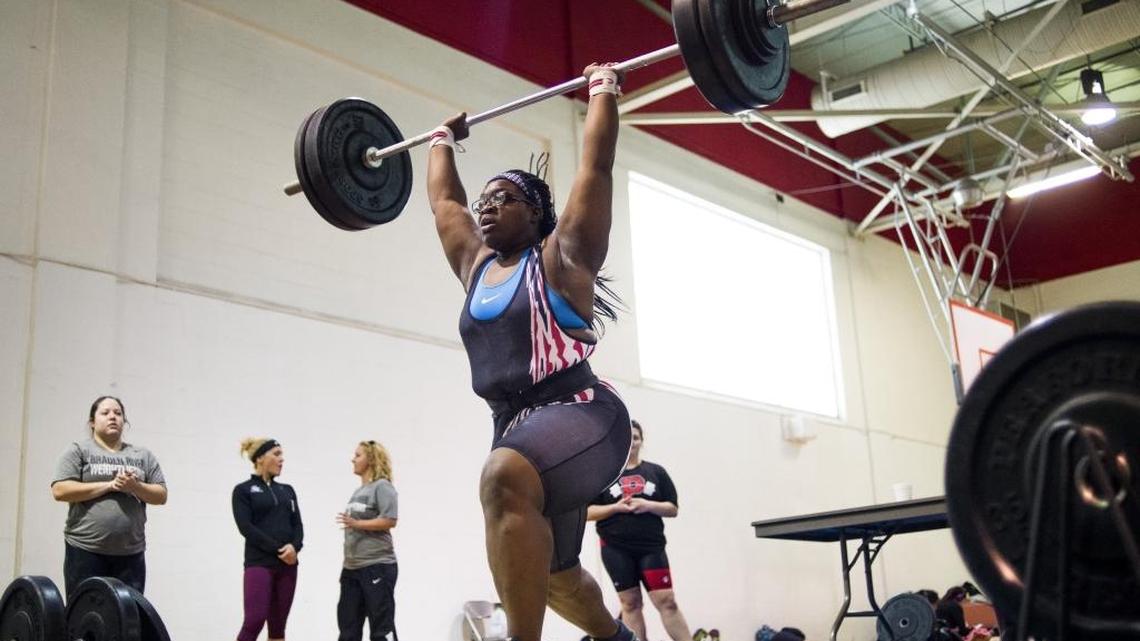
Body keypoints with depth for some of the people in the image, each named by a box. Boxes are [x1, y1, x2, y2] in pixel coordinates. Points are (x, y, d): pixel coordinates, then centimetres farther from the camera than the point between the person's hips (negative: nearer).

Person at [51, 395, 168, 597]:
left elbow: (161, 495, 9)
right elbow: (60, 490, -8)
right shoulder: (78, 451, 4)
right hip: (86, 549, -3)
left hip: (130, 552, 3)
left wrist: (135, 487, -10)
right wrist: (109, 485, -12)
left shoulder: (143, 456, 14)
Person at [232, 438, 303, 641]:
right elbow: (246, 527, -9)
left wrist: (294, 546, -13)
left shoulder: (287, 491, 17)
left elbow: (297, 525, 9)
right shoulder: (243, 490, 2)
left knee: (278, 624, 5)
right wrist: (277, 549, -15)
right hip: (259, 563, -5)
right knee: (255, 619, -15)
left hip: (287, 565, 5)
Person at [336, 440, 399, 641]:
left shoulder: (382, 487, -8)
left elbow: (389, 520, -19)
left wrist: (357, 523, -18)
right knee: (348, 625, 12)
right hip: (352, 568, 9)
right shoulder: (358, 491, 16)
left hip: (377, 566, -9)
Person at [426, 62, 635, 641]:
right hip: (518, 429, 8)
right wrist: (442, 142, 40)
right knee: (547, 573, 20)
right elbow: (443, 201, 29)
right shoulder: (477, 266, 16)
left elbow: (595, 164, -1)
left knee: (504, 477, -39)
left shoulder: (561, 257, 0)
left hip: (580, 415, -8)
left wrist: (604, 91, 7)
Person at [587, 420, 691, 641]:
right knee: (630, 603, 4)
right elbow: (587, 512, 1)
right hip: (616, 548, 0)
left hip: (651, 546, 1)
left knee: (666, 601, -6)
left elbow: (672, 509, 7)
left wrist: (648, 505, -11)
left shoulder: (656, 471, 9)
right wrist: (616, 507, -14)